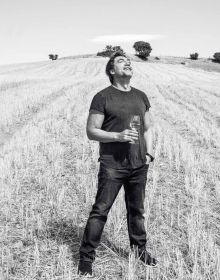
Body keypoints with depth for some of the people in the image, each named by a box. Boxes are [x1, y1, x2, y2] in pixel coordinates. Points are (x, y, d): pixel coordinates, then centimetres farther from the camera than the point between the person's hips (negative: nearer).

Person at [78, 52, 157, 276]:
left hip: (139, 165, 5)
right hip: (112, 166, -5)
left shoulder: (141, 97, 12)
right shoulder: (102, 98, -5)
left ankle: (140, 250, 34)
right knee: (100, 211, -2)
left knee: (137, 210, 17)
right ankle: (86, 258, 10)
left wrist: (149, 153, 4)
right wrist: (118, 136, -19)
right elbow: (91, 131, -6)